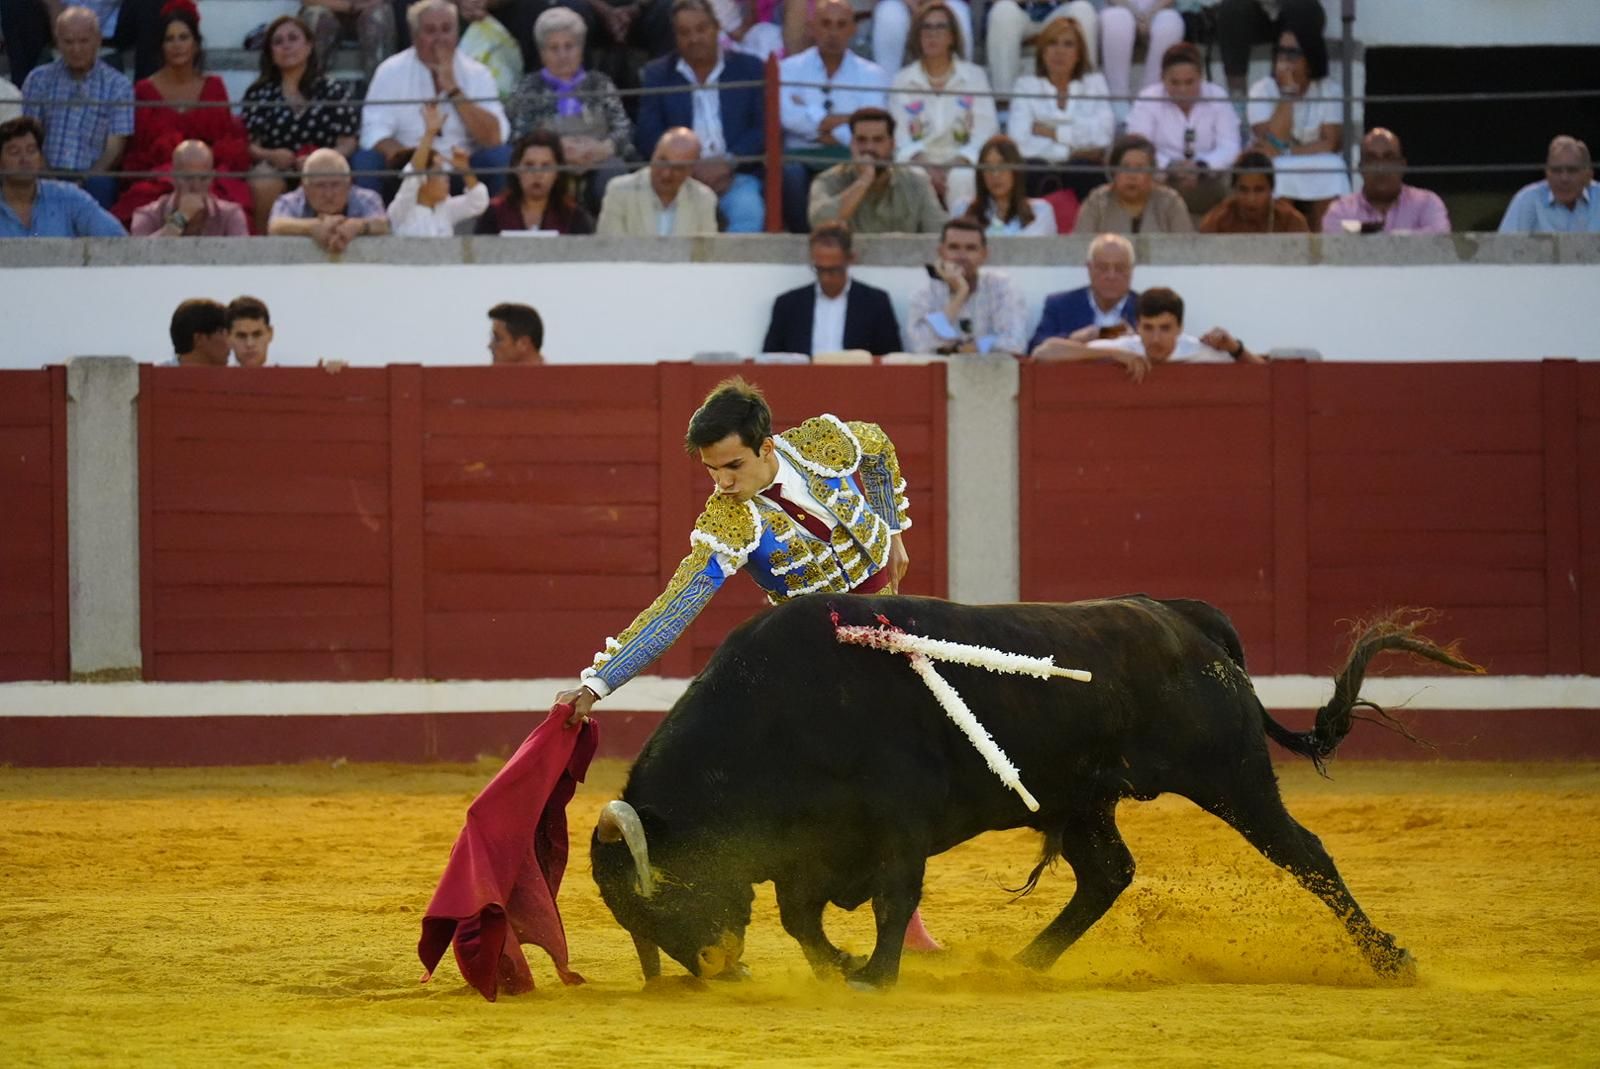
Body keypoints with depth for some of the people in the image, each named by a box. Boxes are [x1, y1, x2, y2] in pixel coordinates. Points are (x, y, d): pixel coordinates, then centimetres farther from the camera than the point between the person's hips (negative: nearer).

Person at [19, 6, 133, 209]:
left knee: (100, 185, -36)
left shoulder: (118, 86, 10)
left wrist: (86, 179, -15)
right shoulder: (39, 79, 15)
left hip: (91, 177, -1)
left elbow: (115, 148, 3)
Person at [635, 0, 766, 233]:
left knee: (748, 211, -33)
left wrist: (728, 163, -12)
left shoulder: (748, 68, 12)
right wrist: (693, 168, -12)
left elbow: (764, 128, 5)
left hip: (735, 174, 0)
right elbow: (649, 137, 4)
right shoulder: (657, 75, 12)